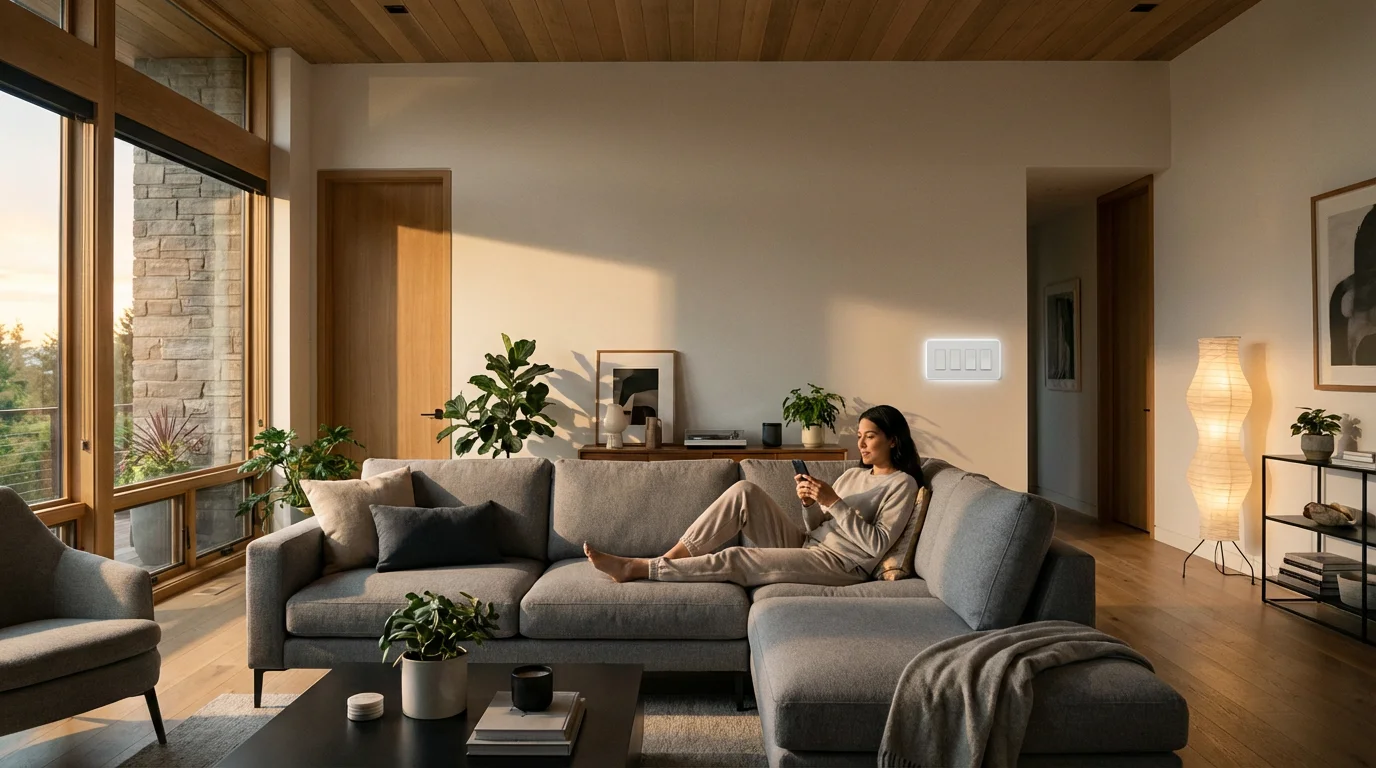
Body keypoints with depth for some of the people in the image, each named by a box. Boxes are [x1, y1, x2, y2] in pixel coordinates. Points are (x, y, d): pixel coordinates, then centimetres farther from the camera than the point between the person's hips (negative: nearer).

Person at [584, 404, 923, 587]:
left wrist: (832, 501, -18)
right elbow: (816, 525, 14)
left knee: (735, 559, -24)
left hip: (840, 564, -7)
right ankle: (670, 559, -17)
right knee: (745, 491, -15)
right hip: (804, 545, 7)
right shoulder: (853, 474, 20)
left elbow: (877, 545, -15)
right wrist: (810, 503, -8)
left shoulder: (902, 484, -2)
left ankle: (638, 568, -17)